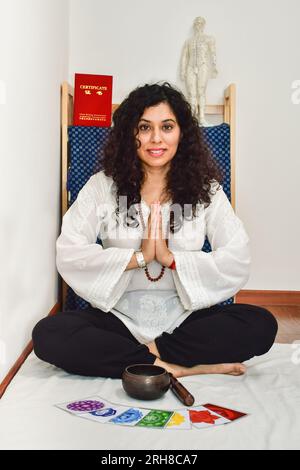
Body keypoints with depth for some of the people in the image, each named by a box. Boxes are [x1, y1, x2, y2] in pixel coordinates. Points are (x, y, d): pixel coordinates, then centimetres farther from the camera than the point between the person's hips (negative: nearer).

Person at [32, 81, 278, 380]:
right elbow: (68, 254, -11)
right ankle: (172, 367, -19)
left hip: (185, 318, 1)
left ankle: (147, 355, -14)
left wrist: (171, 258, -17)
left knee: (261, 325, -22)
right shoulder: (104, 185, -2)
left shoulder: (205, 188, 1)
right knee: (48, 335, -26)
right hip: (119, 316, 0)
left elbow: (238, 262, -7)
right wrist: (138, 257, -16)